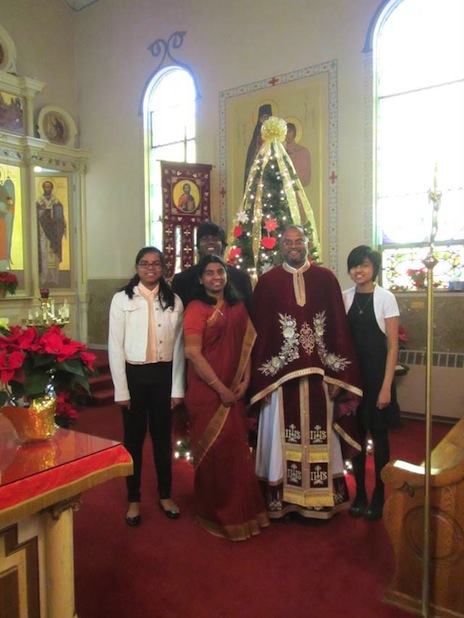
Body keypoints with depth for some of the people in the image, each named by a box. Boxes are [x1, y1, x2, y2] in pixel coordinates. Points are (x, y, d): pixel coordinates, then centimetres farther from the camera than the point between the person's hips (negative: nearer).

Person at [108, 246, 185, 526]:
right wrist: (121, 389, -8)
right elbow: (115, 346, -5)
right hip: (134, 374, -1)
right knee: (134, 438, 11)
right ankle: (134, 499, 28)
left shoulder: (174, 301, 1)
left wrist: (178, 387, 0)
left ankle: (165, 495, 31)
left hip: (164, 373, 2)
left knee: (163, 436, 14)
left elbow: (178, 346, 2)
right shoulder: (122, 299, -4)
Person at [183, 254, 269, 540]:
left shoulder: (238, 307, 9)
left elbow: (246, 345, 9)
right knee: (214, 450, 5)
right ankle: (216, 514, 25)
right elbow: (193, 353, -16)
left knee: (237, 449, 12)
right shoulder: (196, 308, -9)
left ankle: (241, 510, 31)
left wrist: (245, 380, -3)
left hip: (235, 391, 5)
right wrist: (220, 388, -15)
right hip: (207, 390, -5)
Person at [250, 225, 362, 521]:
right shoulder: (267, 282, 2)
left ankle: (320, 499, 27)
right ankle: (283, 500, 24)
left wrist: (339, 375, -2)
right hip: (281, 373, -1)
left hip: (318, 372, 1)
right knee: (283, 438, 7)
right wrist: (261, 379, -5)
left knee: (319, 436, 10)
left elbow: (339, 327, 3)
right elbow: (259, 331, 0)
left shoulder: (326, 278, 5)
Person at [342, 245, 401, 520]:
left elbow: (393, 346, -7)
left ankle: (379, 496, 24)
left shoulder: (386, 298, -7)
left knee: (379, 435, 8)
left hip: (377, 374, -3)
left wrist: (386, 386, -11)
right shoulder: (345, 297, 3)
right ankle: (359, 493, 26)